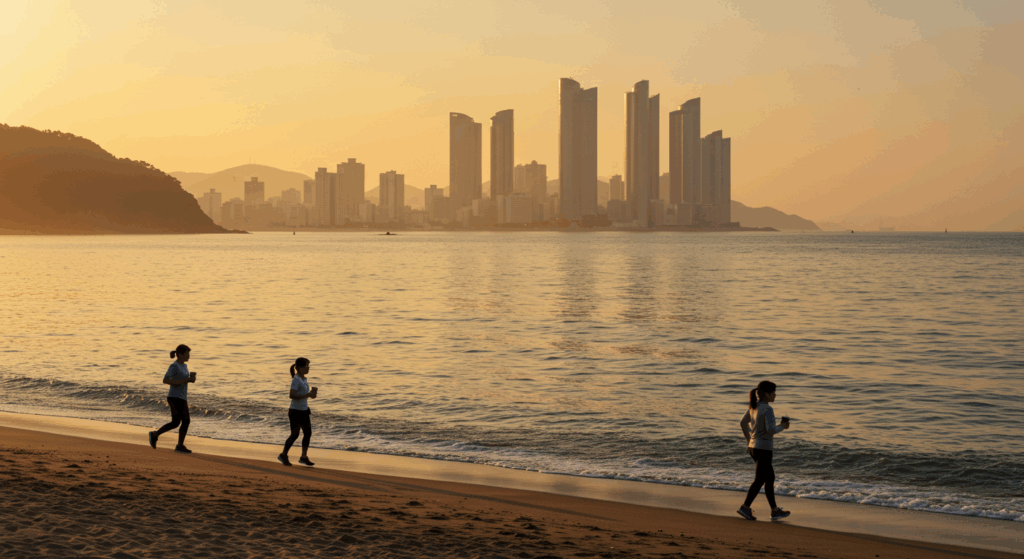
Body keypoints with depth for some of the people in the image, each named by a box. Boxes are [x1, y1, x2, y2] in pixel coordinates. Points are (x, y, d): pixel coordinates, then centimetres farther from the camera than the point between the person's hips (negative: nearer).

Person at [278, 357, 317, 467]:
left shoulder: (304, 379, 9)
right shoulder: (296, 380, -17)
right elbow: (291, 395, -26)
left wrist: (312, 393, 1)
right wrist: (308, 395, -27)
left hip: (304, 410, 8)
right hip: (295, 411, -8)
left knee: (308, 433, 5)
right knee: (295, 435, -2)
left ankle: (303, 457, 14)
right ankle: (283, 455, 16)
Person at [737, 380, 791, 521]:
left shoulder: (753, 406, 8)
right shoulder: (767, 409, -17)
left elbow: (743, 423, 16)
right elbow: (770, 430, -24)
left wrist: (749, 441, 22)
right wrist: (783, 427, -6)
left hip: (753, 447, 9)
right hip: (763, 449, -9)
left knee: (770, 478, 15)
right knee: (759, 480, -1)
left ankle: (775, 510, 19)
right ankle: (745, 507, -1)